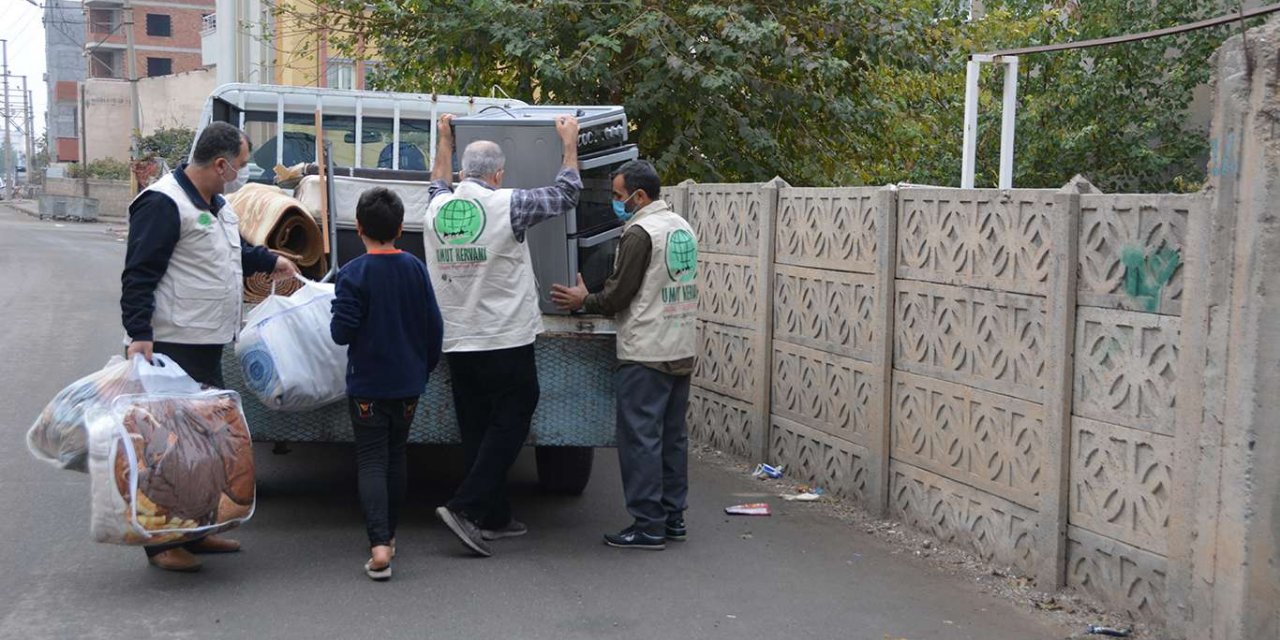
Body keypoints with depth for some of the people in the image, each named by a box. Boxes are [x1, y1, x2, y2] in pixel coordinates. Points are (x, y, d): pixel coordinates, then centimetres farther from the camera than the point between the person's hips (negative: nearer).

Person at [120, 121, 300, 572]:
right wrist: (139, 335, -26)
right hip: (173, 348, -10)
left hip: (208, 346, 10)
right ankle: (162, 543, 5)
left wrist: (270, 261, 37)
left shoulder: (217, 205, 16)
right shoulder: (164, 204, -15)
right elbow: (138, 276, -20)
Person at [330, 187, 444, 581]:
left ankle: (379, 546, -15)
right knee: (396, 457, 18)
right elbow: (434, 326, 4)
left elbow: (342, 332, -16)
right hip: (407, 384, 4)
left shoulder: (353, 274, -14)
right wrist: (426, 365, 18)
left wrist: (337, 313, 5)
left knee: (371, 462, -1)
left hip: (367, 386, -4)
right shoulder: (416, 269, -1)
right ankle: (389, 536, 28)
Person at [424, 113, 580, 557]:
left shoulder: (437, 208, 5)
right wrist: (569, 142, 15)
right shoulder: (507, 205, -11)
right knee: (510, 424, 1)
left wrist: (445, 139, 43)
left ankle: (494, 519, 18)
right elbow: (565, 195, 1)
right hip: (505, 341, -6)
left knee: (478, 430, 11)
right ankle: (466, 508, -8)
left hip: (456, 342, 6)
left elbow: (439, 184, 31)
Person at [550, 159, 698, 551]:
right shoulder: (682, 228, 14)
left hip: (646, 355, -9)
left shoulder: (640, 233, -14)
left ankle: (648, 526, 0)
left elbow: (619, 295, -14)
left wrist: (584, 302, 4)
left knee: (640, 438, -3)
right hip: (682, 351, 9)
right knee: (672, 435, 14)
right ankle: (673, 518, 20)